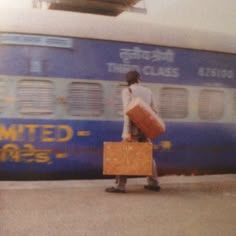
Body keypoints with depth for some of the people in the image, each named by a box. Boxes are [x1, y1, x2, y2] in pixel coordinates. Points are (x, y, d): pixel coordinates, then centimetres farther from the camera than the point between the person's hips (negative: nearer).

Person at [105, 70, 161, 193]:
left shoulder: (127, 91, -4)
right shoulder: (148, 91, 12)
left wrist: (127, 131, -19)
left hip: (133, 128, -5)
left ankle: (120, 186, -11)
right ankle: (154, 183, 16)